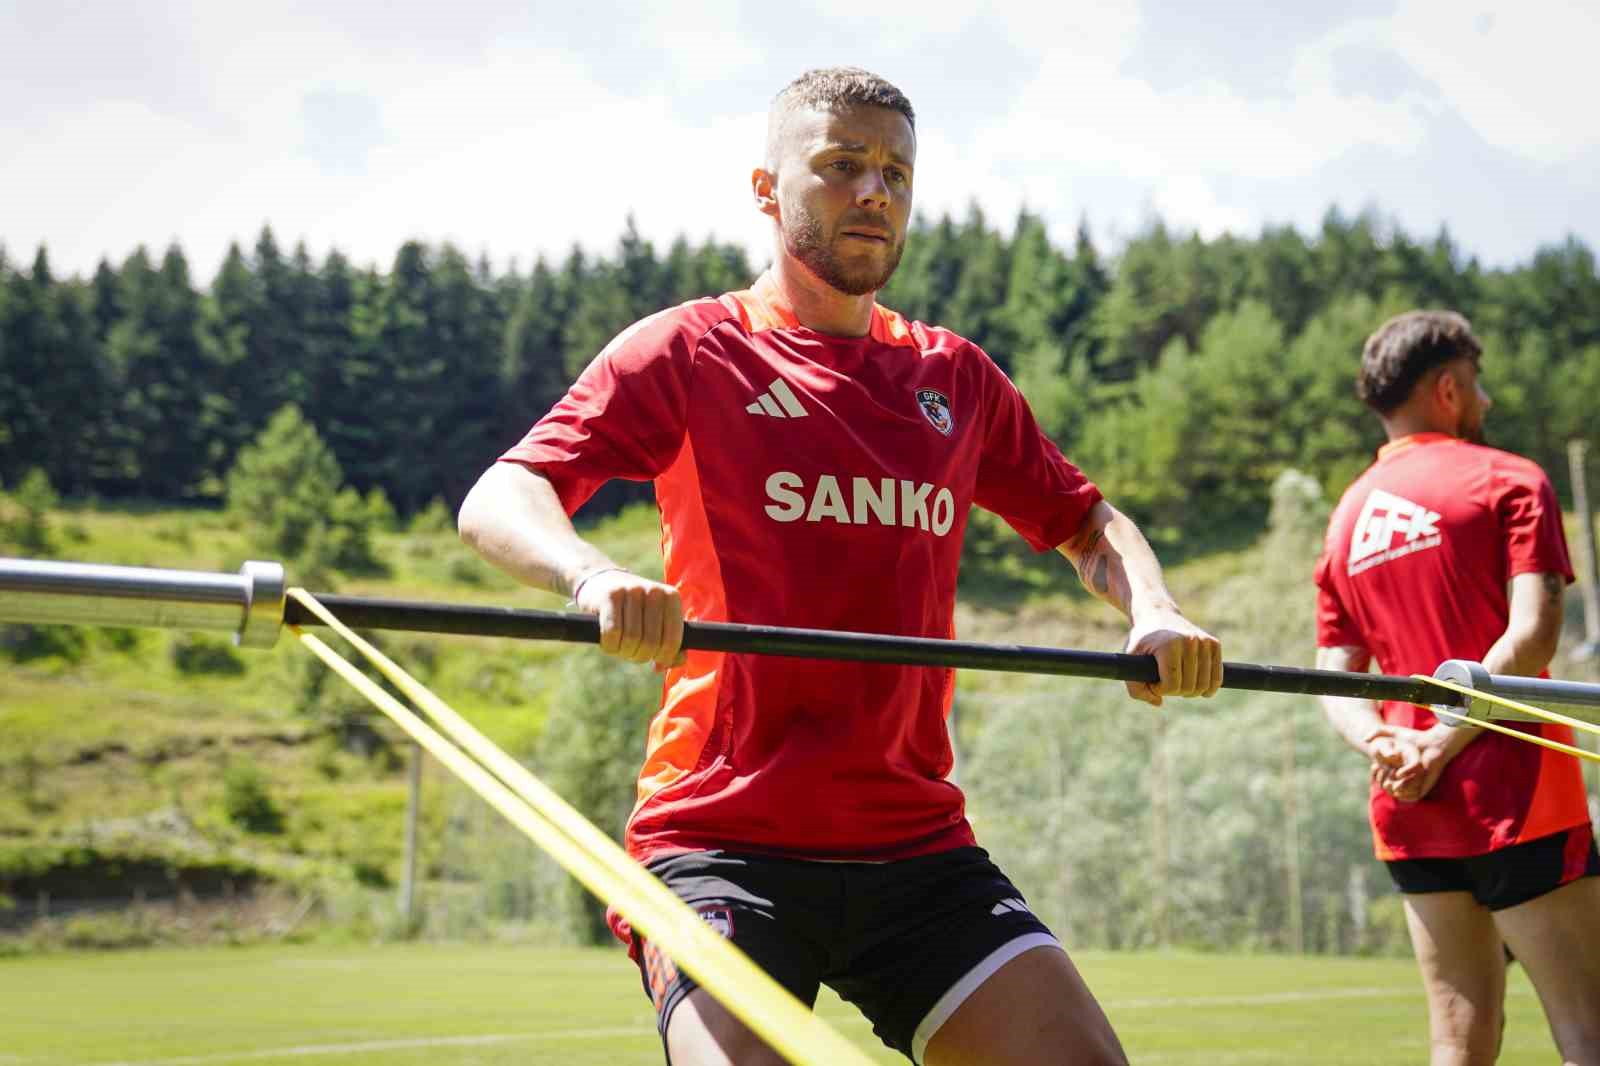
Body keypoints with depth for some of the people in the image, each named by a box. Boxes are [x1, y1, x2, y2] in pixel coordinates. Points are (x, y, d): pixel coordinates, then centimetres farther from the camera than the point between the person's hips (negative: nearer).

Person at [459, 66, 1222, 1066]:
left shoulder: (956, 375, 16)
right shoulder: (687, 349, 3)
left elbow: (1086, 520, 26)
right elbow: (498, 500, -7)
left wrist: (1154, 611, 3)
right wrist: (595, 578, -30)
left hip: (917, 844, 4)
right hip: (722, 839, -4)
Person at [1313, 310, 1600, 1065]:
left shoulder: (1345, 520, 16)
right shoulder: (1508, 480, -2)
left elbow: (1336, 684, 9)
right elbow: (1533, 634, -15)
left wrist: (1388, 747, -8)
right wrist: (1443, 744, -16)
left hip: (1409, 813, 6)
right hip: (1516, 798, -6)